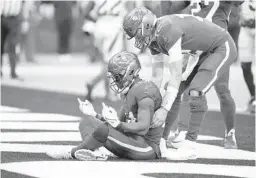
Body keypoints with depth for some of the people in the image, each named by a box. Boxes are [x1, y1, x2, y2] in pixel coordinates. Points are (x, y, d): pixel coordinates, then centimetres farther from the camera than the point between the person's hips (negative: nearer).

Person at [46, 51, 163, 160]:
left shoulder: (145, 91, -17)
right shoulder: (128, 91, 15)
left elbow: (143, 128, -26)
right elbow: (122, 123, 20)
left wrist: (117, 123, -33)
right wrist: (94, 115, 14)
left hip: (147, 147, -10)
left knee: (104, 128, -33)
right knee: (87, 122, 6)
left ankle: (72, 153, -12)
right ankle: (92, 152, -26)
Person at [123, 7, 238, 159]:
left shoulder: (168, 30, -34)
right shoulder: (153, 39, -5)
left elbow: (176, 75, -34)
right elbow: (157, 76, 3)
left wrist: (164, 109, -33)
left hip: (223, 48, -9)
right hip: (203, 52, 9)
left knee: (196, 92, -20)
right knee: (174, 92, 7)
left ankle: (190, 144, -13)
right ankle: (163, 138, 14)